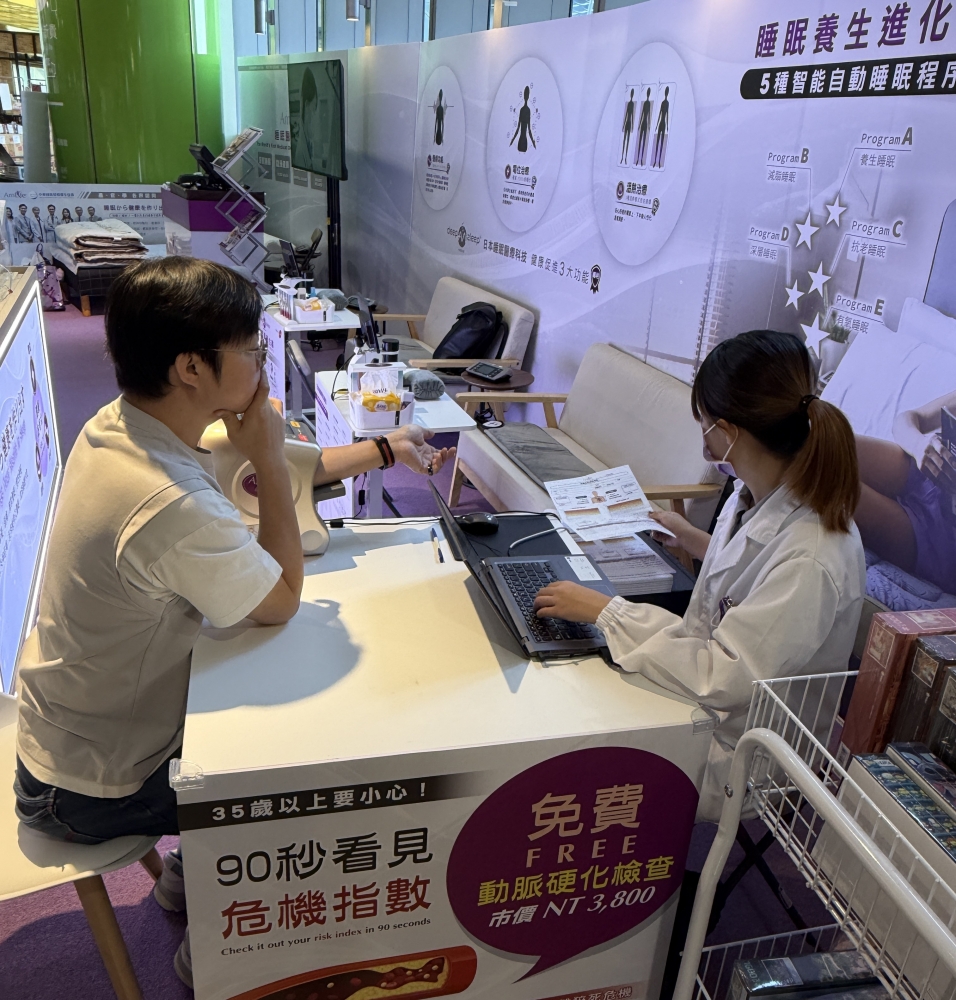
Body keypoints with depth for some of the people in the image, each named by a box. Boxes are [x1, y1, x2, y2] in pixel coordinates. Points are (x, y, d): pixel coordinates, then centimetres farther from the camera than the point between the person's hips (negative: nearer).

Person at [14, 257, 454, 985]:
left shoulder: (119, 427, -10)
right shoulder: (172, 509, -40)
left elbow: (267, 473, 4)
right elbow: (284, 601, -21)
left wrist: (383, 451, 8)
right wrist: (270, 455, -21)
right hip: (94, 789, -8)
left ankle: (193, 874, 41)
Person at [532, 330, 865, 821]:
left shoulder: (811, 558, -32)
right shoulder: (758, 495, -4)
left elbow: (725, 678, -30)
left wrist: (604, 610, -27)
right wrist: (685, 534, 26)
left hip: (733, 757, -8)